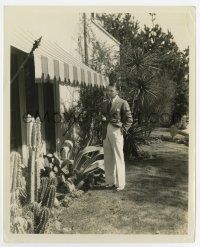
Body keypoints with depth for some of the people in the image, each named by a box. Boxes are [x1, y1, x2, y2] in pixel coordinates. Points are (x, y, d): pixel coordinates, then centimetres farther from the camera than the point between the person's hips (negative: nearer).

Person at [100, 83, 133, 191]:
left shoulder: (122, 103, -3)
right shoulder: (105, 103, 15)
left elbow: (129, 119, -2)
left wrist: (123, 130, -9)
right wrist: (103, 118, 5)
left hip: (116, 132, -6)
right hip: (105, 132, 6)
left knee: (118, 158, -1)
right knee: (107, 159, 9)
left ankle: (120, 184, 8)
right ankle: (110, 182, 21)